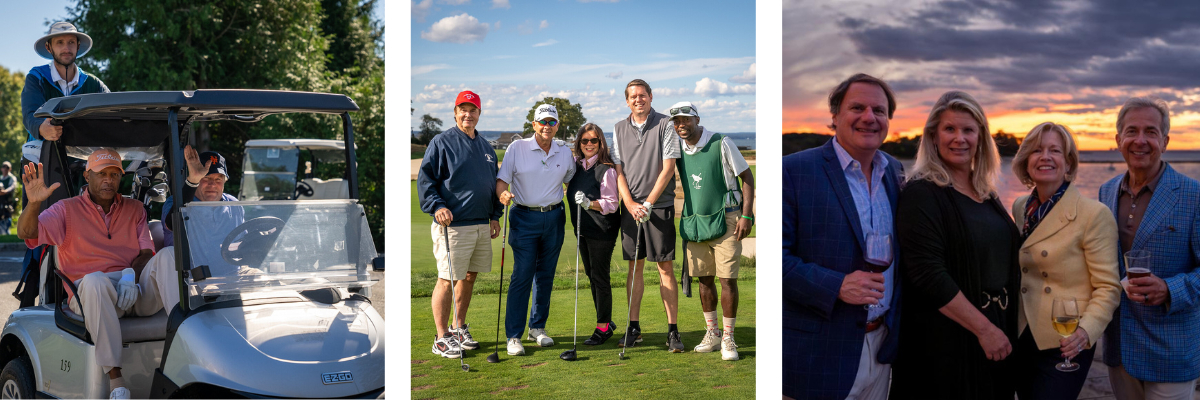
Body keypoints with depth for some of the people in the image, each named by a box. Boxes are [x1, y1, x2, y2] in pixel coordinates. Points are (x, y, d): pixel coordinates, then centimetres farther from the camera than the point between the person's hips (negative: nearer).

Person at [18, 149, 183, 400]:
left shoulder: (135, 209, 20)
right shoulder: (67, 210, 13)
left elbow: (147, 252, 9)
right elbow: (26, 232, -3)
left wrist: (131, 275, -14)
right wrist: (34, 202, -24)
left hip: (135, 292, 2)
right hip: (91, 294, -2)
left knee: (168, 255, -25)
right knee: (95, 280, -39)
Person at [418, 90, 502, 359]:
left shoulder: (485, 147, 17)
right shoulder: (441, 142, -3)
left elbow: (494, 182, 23)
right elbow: (425, 178, -7)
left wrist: (495, 215, 17)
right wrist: (436, 206, -20)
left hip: (482, 225, 7)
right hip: (452, 224, -7)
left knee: (469, 277, 12)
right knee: (448, 279, -5)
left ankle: (459, 328, 25)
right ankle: (442, 338, 3)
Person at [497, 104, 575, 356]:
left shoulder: (565, 152, 8)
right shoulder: (517, 148, -2)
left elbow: (572, 182, 20)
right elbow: (502, 179, -6)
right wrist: (503, 194, -26)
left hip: (554, 218, 4)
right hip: (525, 217, -4)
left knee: (546, 275, 9)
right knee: (522, 276, -8)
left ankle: (538, 328, 23)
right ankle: (513, 336, -5)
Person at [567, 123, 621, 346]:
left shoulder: (606, 169, -14)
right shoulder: (577, 166, 7)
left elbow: (612, 203, -16)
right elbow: (572, 193, 23)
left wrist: (589, 203, -28)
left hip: (602, 229, -8)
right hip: (582, 227, 8)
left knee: (600, 276, -4)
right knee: (590, 275, 14)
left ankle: (603, 327, 6)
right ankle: (606, 320, 27)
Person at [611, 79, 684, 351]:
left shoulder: (665, 125, -2)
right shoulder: (619, 129, 11)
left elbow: (668, 168, -6)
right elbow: (619, 170, 8)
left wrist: (648, 202, -11)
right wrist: (630, 204, -5)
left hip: (659, 205, -4)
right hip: (631, 207, 4)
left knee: (666, 268, -4)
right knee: (634, 267, 7)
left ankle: (672, 331, -1)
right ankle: (634, 329, 13)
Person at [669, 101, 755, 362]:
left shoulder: (721, 143, -9)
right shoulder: (677, 147, 5)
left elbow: (747, 176, -4)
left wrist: (746, 215, -11)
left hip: (725, 220, -4)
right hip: (694, 222, 5)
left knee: (728, 279, -6)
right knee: (704, 279, 8)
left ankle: (728, 339, 3)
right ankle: (712, 333, 21)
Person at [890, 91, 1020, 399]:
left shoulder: (986, 194, 11)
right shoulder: (922, 193, -12)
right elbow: (929, 275, -20)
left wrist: (1003, 330, 9)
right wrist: (984, 328, -18)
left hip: (996, 334, 7)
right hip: (945, 343, -7)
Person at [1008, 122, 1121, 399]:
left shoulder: (1094, 215, -11)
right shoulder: (1020, 209, 7)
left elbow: (1107, 288, -11)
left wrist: (1085, 332, -27)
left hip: (1063, 346, -5)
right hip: (1020, 341, 6)